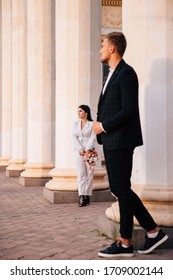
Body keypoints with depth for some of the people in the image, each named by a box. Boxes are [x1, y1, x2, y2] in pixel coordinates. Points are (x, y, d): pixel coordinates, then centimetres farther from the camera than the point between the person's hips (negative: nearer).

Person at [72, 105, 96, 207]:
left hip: (89, 150, -3)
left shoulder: (92, 124, 1)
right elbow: (74, 137, 5)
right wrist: (80, 149, -8)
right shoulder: (76, 124, 13)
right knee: (81, 173, -4)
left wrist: (87, 150, -16)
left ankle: (87, 196, 3)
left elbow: (92, 138, -6)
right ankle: (81, 197, -10)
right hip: (79, 151, 3)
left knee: (89, 173, -1)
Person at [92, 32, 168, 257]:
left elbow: (129, 110, -20)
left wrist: (103, 126, -13)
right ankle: (153, 231, 18)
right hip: (111, 141, 10)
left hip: (121, 141, -10)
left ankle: (125, 243, 9)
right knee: (118, 188, 11)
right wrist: (100, 124, 5)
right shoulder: (113, 74, 17)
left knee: (122, 190, -2)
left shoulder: (126, 73, -13)